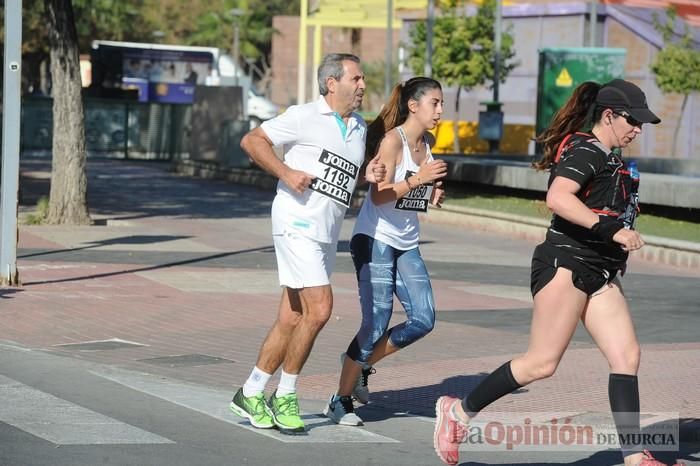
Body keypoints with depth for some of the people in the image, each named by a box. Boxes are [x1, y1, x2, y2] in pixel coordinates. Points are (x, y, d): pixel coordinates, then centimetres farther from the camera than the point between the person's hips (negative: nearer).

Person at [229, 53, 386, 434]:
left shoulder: (359, 128, 18)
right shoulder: (305, 116, -5)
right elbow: (252, 141, -5)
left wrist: (368, 174, 7)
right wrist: (286, 173, -16)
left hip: (326, 236, 8)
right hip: (298, 224, -8)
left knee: (291, 320, 8)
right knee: (319, 309, -15)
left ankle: (251, 393, 17)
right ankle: (284, 396, -1)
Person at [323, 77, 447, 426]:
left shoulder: (424, 146, 10)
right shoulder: (392, 139, -13)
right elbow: (379, 196, -19)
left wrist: (433, 196, 2)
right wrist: (417, 179, -28)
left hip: (407, 245, 8)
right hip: (375, 240, -8)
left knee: (423, 319, -3)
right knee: (376, 324, -9)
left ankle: (362, 363, 17)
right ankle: (340, 401, 4)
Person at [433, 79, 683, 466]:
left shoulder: (609, 158, 18)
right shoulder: (585, 151, -12)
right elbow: (557, 198, -29)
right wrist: (611, 229, -31)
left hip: (599, 272, 10)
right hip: (566, 264, -10)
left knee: (627, 356, -1)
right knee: (542, 363, -8)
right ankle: (459, 411, 7)